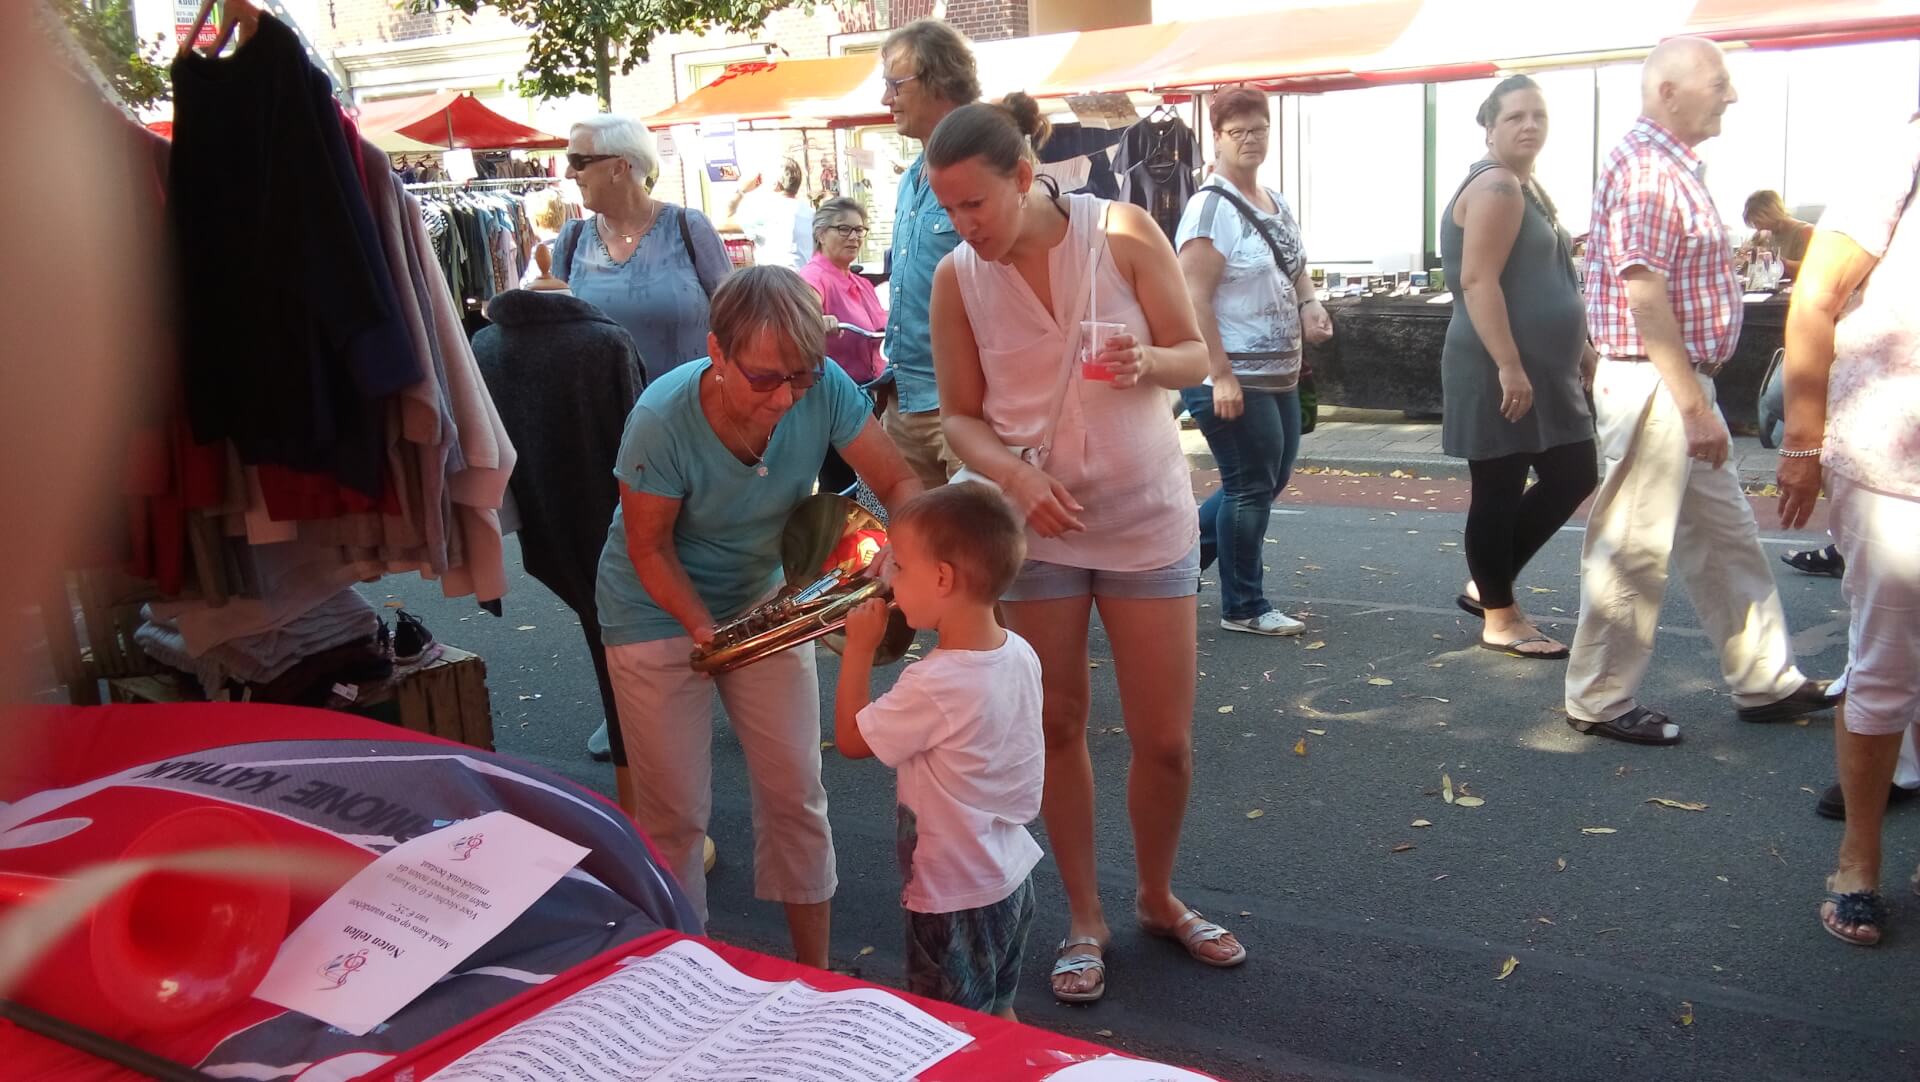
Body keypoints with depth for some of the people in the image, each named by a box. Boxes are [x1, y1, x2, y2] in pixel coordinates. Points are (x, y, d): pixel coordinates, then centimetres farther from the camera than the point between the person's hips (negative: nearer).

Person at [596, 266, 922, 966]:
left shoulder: (823, 389, -22)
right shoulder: (663, 421, -30)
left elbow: (899, 482, -14)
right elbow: (649, 546, -18)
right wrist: (706, 631, -29)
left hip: (760, 596, 3)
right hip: (658, 611, -3)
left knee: (795, 794, 5)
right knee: (677, 811, 2)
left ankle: (814, 972, 22)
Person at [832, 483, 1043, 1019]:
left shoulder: (933, 685, -30)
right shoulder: (1021, 653, -6)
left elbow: (851, 739, -15)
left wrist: (859, 648, -10)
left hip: (954, 898, -8)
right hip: (1011, 878, 8)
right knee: (997, 1017, 25)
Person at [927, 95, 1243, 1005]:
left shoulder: (1123, 234, -10)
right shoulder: (957, 279, -5)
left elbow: (1194, 355, -3)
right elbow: (961, 415, 1)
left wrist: (1149, 362, -26)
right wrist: (1015, 477, -18)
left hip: (1147, 516, -1)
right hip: (1035, 525, 1)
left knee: (1166, 740, 4)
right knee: (1057, 727, 9)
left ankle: (1157, 898, 31)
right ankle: (1084, 919, 28)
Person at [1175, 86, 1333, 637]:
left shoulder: (1276, 204, 12)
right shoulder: (1211, 208, -14)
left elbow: (1296, 269, 25)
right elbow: (1194, 298, -20)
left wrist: (1309, 303, 2)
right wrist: (1220, 375, -24)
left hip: (1279, 374, 9)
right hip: (1233, 379, -9)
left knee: (1271, 479, 17)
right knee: (1251, 487, 0)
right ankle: (1244, 607, 16)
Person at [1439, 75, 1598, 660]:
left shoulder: (1524, 187, 18)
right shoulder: (1496, 188, -14)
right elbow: (1478, 281, -22)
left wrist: (1580, 348, 25)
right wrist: (1509, 366, -26)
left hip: (1543, 368, 10)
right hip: (1500, 371, -10)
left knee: (1572, 477, 14)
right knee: (1499, 491, 0)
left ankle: (1486, 586, 23)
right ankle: (1499, 618, 12)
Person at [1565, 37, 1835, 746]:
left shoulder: (1673, 166, 17)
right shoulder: (1645, 167, -15)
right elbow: (1644, 296, -23)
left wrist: (1696, 400, 19)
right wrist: (1694, 404, -23)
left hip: (1681, 383, 10)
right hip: (1652, 387, -10)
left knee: (1724, 536, 16)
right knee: (1633, 549, -3)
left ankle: (1764, 681, 27)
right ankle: (1599, 703, 8)